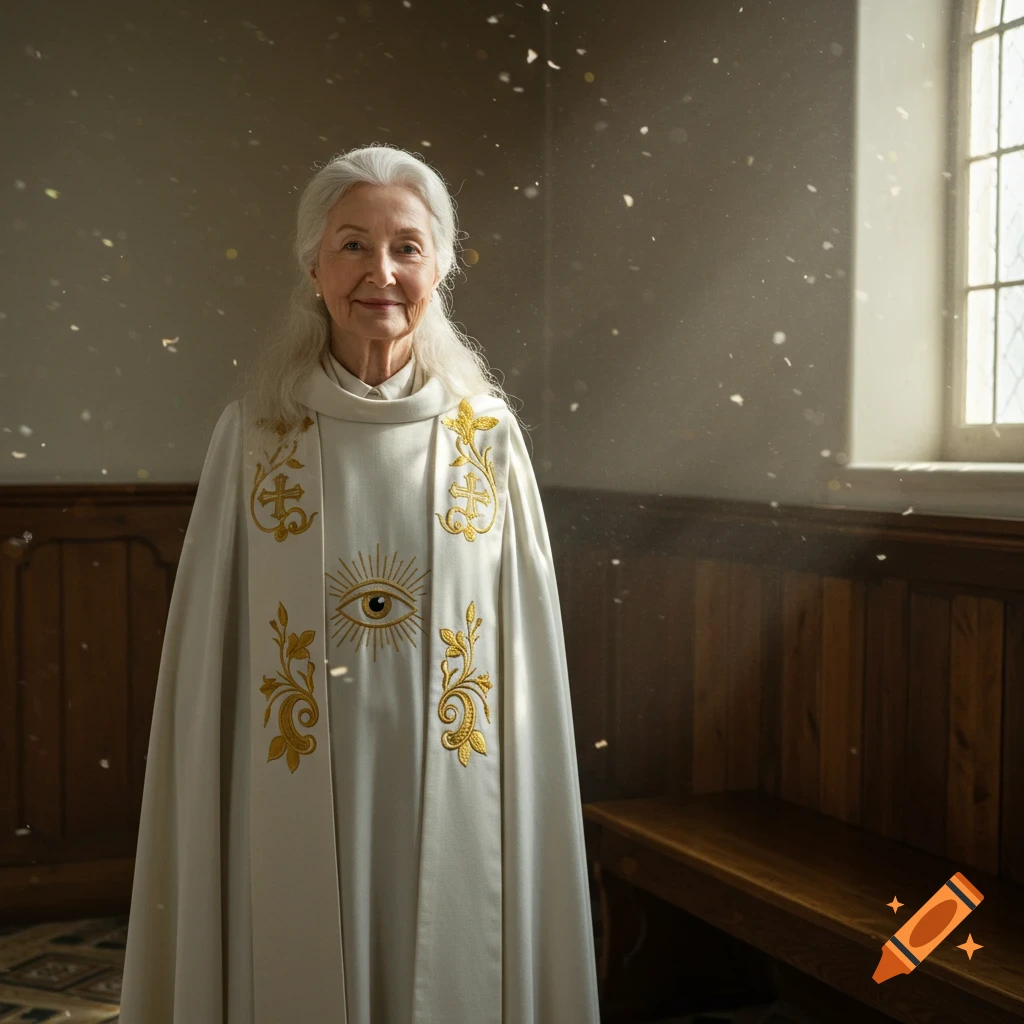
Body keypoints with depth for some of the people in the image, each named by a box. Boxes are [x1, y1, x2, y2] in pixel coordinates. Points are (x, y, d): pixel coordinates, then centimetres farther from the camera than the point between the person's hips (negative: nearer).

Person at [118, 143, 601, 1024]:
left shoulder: (488, 436, 0)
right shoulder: (255, 432, -1)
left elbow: (526, 647, 3)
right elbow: (210, 652, 1)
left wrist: (532, 827, 1)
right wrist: (201, 841, 0)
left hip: (449, 813, 1)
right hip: (296, 814, 0)